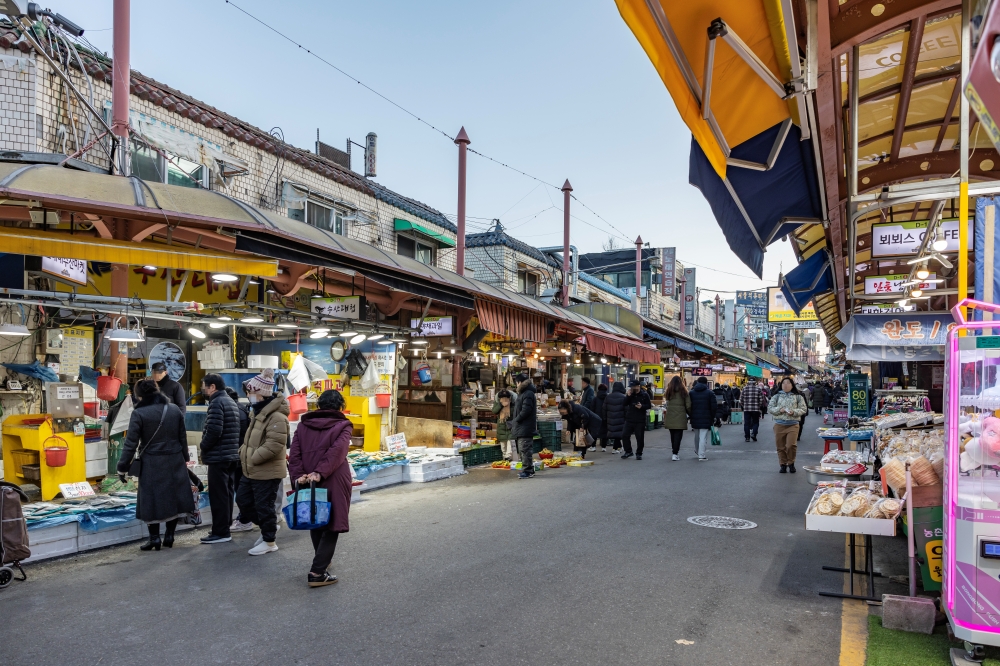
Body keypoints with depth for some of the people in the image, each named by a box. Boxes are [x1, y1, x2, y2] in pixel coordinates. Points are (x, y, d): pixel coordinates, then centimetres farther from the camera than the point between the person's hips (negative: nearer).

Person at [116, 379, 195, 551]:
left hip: (152, 464, -4)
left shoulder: (139, 413, -9)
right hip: (175, 461, 4)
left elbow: (130, 443, -9)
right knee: (173, 496, 12)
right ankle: (169, 536, 18)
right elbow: (183, 437, 9)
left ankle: (154, 538, 10)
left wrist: (122, 468, -2)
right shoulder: (174, 409, 3)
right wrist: (185, 457, 21)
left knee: (152, 499, 6)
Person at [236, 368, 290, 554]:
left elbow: (274, 445, -30)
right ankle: (268, 527, 33)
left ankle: (269, 542, 17)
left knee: (263, 506, 1)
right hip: (251, 471, 11)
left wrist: (253, 458, -22)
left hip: (267, 472, -10)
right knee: (243, 500, 18)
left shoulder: (276, 417, -23)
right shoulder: (260, 413, 12)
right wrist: (243, 453, 7)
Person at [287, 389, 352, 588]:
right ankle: (317, 573, -4)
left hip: (308, 482, 5)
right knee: (332, 525, 2)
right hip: (334, 482, -5)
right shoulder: (343, 426, -3)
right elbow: (336, 451, -19)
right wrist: (320, 472, -24)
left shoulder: (303, 424, 10)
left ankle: (321, 562, 36)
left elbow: (294, 452, 0)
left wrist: (298, 474, -7)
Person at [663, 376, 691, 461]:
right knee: (678, 435, -2)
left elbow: (667, 404, 4)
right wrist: (690, 414, 13)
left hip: (670, 417, 3)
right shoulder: (683, 392, -1)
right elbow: (688, 406, -1)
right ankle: (675, 454, -8)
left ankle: (675, 452, 23)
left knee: (672, 435, 13)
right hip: (680, 417, -3)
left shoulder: (669, 392, 5)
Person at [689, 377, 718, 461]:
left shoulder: (691, 393, 6)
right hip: (706, 419, -4)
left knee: (697, 435, 20)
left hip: (694, 418, 4)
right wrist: (713, 417, 6)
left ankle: (697, 451, 36)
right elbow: (714, 406, -6)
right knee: (703, 436, -4)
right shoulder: (710, 393, -4)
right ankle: (701, 455, -6)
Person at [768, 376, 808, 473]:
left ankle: (791, 463, 12)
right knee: (780, 446, 5)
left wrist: (794, 412, -14)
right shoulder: (776, 396, 9)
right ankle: (783, 464, 20)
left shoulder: (798, 397, 7)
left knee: (791, 445, -12)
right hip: (779, 425, 2)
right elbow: (770, 408, 5)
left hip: (793, 425, -2)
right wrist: (780, 410, -11)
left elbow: (803, 409, 2)